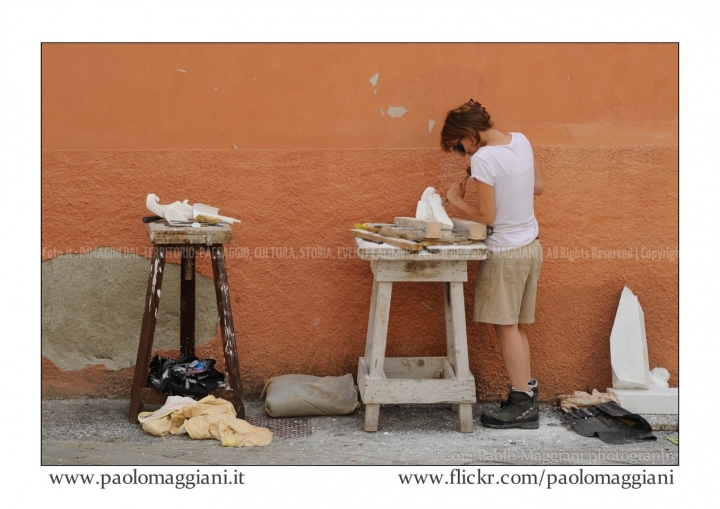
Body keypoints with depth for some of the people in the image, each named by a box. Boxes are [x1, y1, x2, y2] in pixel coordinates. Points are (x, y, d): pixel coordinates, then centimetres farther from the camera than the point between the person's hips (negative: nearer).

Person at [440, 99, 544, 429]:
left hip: (506, 253, -8)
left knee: (506, 326, 0)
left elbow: (486, 216, -18)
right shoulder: (521, 141, 3)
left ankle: (522, 404, 4)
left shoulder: (483, 158, -21)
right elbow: (537, 188, 15)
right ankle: (526, 391, 17)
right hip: (531, 246, 8)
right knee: (516, 326, 13)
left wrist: (456, 200, -4)